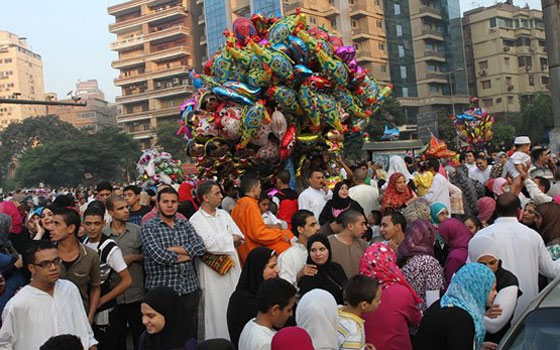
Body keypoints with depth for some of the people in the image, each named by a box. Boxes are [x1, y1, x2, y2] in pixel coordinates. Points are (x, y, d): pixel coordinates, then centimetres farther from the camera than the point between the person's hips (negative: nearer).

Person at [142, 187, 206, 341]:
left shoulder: (186, 225, 11)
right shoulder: (148, 227, -2)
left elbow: (200, 247, -6)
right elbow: (158, 255, -17)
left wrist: (172, 249, -14)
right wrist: (188, 253, -7)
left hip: (190, 289, 4)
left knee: (191, 336, 13)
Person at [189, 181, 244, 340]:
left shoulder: (224, 214, 13)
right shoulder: (196, 220, -6)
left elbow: (240, 238, 5)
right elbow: (209, 244, -18)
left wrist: (220, 241, -12)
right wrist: (231, 238, -4)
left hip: (232, 268, 6)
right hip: (212, 273, -6)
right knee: (217, 313, 0)